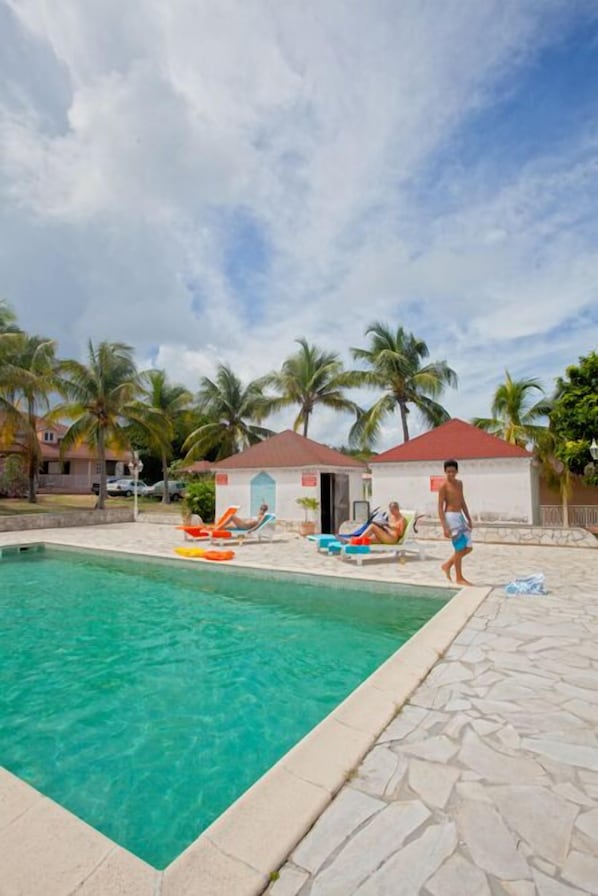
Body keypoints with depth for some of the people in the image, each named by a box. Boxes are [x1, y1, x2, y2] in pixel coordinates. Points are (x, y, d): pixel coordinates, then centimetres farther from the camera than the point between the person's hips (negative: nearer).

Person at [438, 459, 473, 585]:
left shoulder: (459, 483, 12)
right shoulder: (444, 486, -11)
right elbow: (440, 507, -13)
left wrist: (469, 519, 18)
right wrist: (444, 527, -18)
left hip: (460, 516, 8)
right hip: (451, 517, -8)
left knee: (468, 548, 10)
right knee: (459, 548, -2)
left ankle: (447, 565, 25)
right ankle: (459, 578, 13)